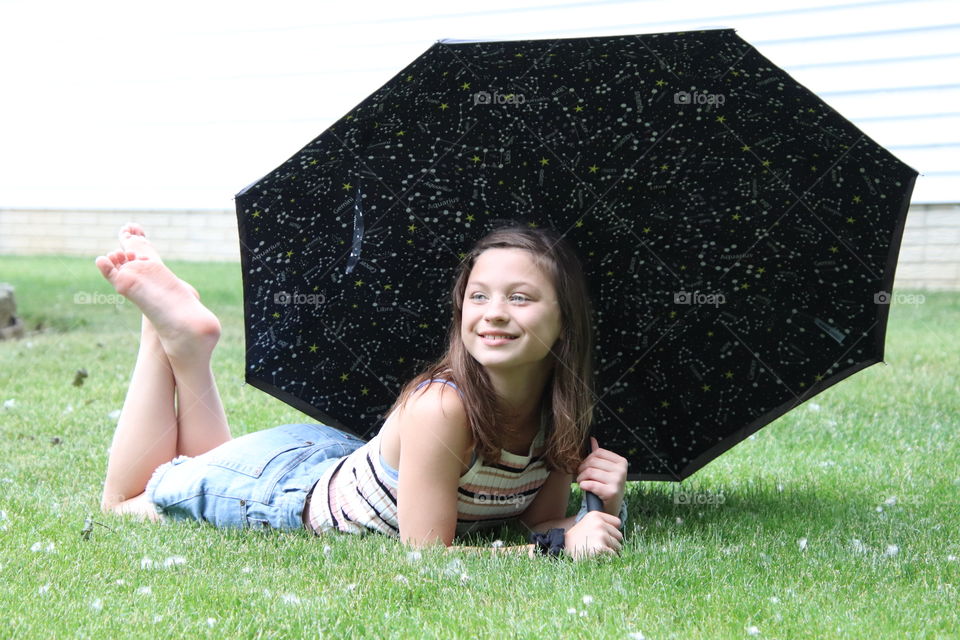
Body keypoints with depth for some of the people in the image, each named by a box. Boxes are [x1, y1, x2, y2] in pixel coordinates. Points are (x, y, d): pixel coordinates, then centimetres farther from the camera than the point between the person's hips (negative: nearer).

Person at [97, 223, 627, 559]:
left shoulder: (564, 413, -19)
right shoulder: (439, 406, -39)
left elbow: (541, 520, -7)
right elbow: (423, 551, -33)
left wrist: (604, 507, -27)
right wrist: (554, 549, -37)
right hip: (294, 489, -5)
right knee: (124, 503, 20)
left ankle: (187, 339, 29)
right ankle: (174, 329, 19)